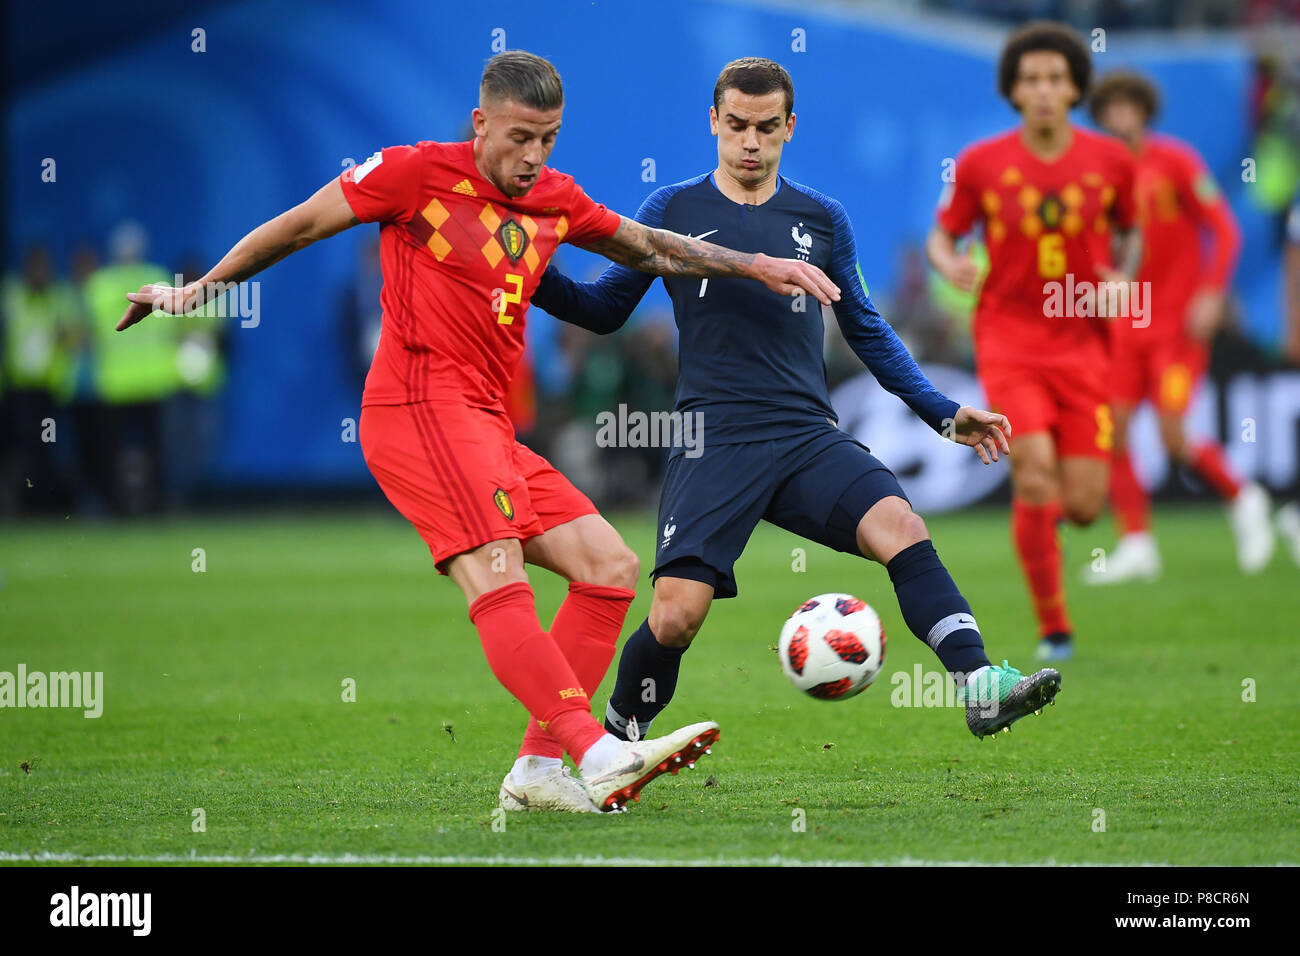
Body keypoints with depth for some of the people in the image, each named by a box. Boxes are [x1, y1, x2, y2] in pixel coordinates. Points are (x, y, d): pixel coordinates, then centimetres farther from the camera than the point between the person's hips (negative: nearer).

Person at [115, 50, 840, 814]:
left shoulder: (557, 199, 16)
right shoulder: (419, 173, -4)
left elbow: (650, 249, 30)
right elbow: (299, 227, 4)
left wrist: (754, 266, 23)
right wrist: (199, 289, 9)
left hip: (486, 424, 9)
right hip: (420, 402, -9)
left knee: (611, 567, 2)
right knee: (497, 574, -24)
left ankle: (542, 766, -1)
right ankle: (597, 753, -39)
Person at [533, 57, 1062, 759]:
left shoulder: (822, 220, 12)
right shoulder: (672, 210, 6)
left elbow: (867, 332, 22)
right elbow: (604, 309, 12)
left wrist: (945, 414, 17)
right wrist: (539, 280, -8)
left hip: (809, 438, 2)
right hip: (714, 440, -2)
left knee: (901, 529, -25)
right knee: (675, 616, -14)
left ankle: (981, 687, -33)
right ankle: (616, 740, 12)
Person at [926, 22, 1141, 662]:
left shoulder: (1110, 161, 1)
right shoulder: (981, 164, -3)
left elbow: (1131, 230, 16)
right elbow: (941, 234, 8)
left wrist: (1123, 279, -5)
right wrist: (949, 264, -15)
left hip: (1083, 343, 2)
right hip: (1008, 339, -2)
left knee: (1085, 506, -6)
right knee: (1035, 467, -20)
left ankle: (1035, 500, 35)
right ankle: (1053, 627, -4)